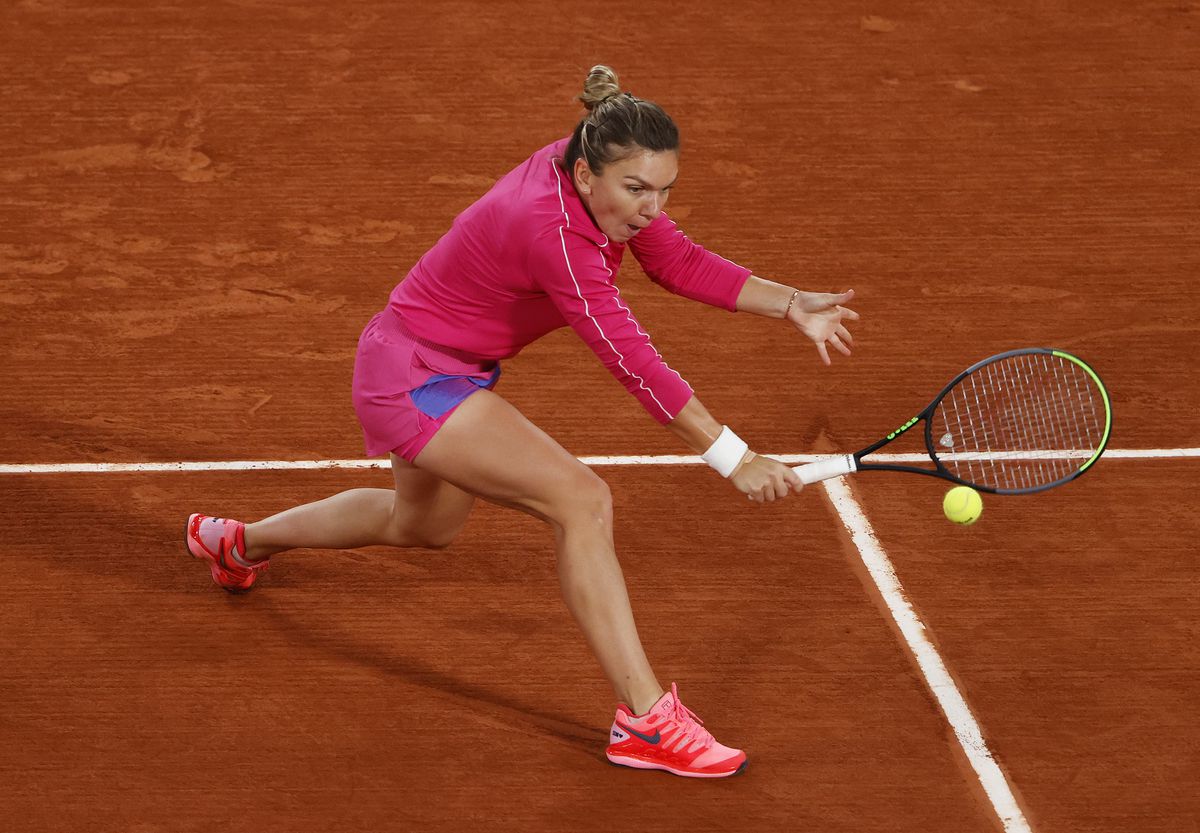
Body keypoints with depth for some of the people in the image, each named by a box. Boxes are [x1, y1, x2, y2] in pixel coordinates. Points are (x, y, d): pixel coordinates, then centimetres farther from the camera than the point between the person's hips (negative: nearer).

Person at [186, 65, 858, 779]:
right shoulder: (552, 230, -36)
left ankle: (239, 541, 58)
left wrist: (792, 305, -10)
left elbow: (680, 262, 1)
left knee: (424, 526, 34)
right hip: (413, 377, -10)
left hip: (457, 368, 10)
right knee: (582, 500, -24)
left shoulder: (606, 182, -12)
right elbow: (632, 362, -35)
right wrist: (733, 458, -33)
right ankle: (646, 721, -21)